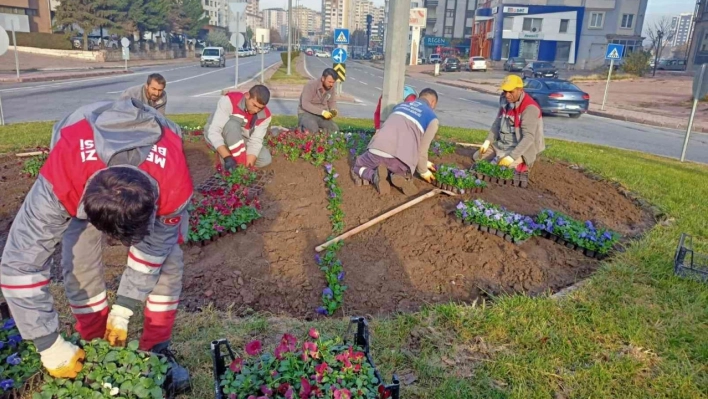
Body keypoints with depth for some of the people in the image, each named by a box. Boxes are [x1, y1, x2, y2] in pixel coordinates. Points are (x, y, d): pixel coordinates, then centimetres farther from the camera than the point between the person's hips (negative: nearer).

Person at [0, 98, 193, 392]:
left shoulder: (175, 185, -43)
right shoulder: (61, 180, -46)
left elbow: (152, 250, -24)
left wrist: (123, 310, -17)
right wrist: (50, 346, -31)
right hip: (81, 166, 0)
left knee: (167, 257, -9)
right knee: (79, 263, -11)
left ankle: (157, 351, 6)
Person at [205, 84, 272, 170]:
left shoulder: (265, 115, -19)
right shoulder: (229, 100, -32)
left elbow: (255, 141, -22)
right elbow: (214, 131, -36)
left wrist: (247, 166, -37)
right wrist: (227, 158, -49)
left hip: (240, 140, 5)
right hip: (215, 136, -4)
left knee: (266, 159, -15)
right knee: (232, 124, -37)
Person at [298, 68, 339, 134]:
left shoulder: (331, 87, -3)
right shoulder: (311, 85, -21)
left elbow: (332, 102, 12)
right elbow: (305, 104, -28)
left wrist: (333, 110, -12)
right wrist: (322, 112, -35)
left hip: (320, 115, 5)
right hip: (306, 113, -5)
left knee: (335, 130, -17)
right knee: (313, 130, -34)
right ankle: (303, 126, -1)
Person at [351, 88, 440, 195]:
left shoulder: (400, 105, 29)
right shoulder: (432, 119, 13)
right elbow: (422, 149, 10)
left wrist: (424, 162, 45)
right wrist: (423, 171, 30)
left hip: (377, 151, 2)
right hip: (401, 159, -2)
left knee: (357, 167, 32)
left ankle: (375, 175, -1)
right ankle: (401, 177, -2)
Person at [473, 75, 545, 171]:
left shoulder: (529, 108, -23)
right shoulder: (505, 101, 1)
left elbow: (528, 137, -29)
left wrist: (512, 156, -36)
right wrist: (488, 141, 1)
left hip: (519, 148, -8)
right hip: (501, 144, 8)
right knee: (476, 157, 5)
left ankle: (518, 164, 2)